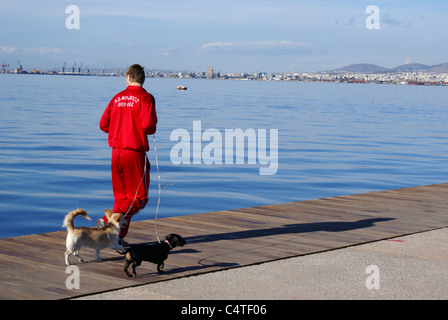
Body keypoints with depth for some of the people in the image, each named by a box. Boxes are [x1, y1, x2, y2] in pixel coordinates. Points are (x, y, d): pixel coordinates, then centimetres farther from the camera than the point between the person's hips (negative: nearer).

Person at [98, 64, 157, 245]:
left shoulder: (117, 98, 9)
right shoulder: (145, 97, -6)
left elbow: (104, 125, 8)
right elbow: (147, 125, -19)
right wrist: (151, 130, 4)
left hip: (116, 152, 6)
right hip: (135, 152, -6)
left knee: (121, 196, 15)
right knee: (139, 197, 1)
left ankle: (118, 237, 12)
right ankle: (109, 220, -19)